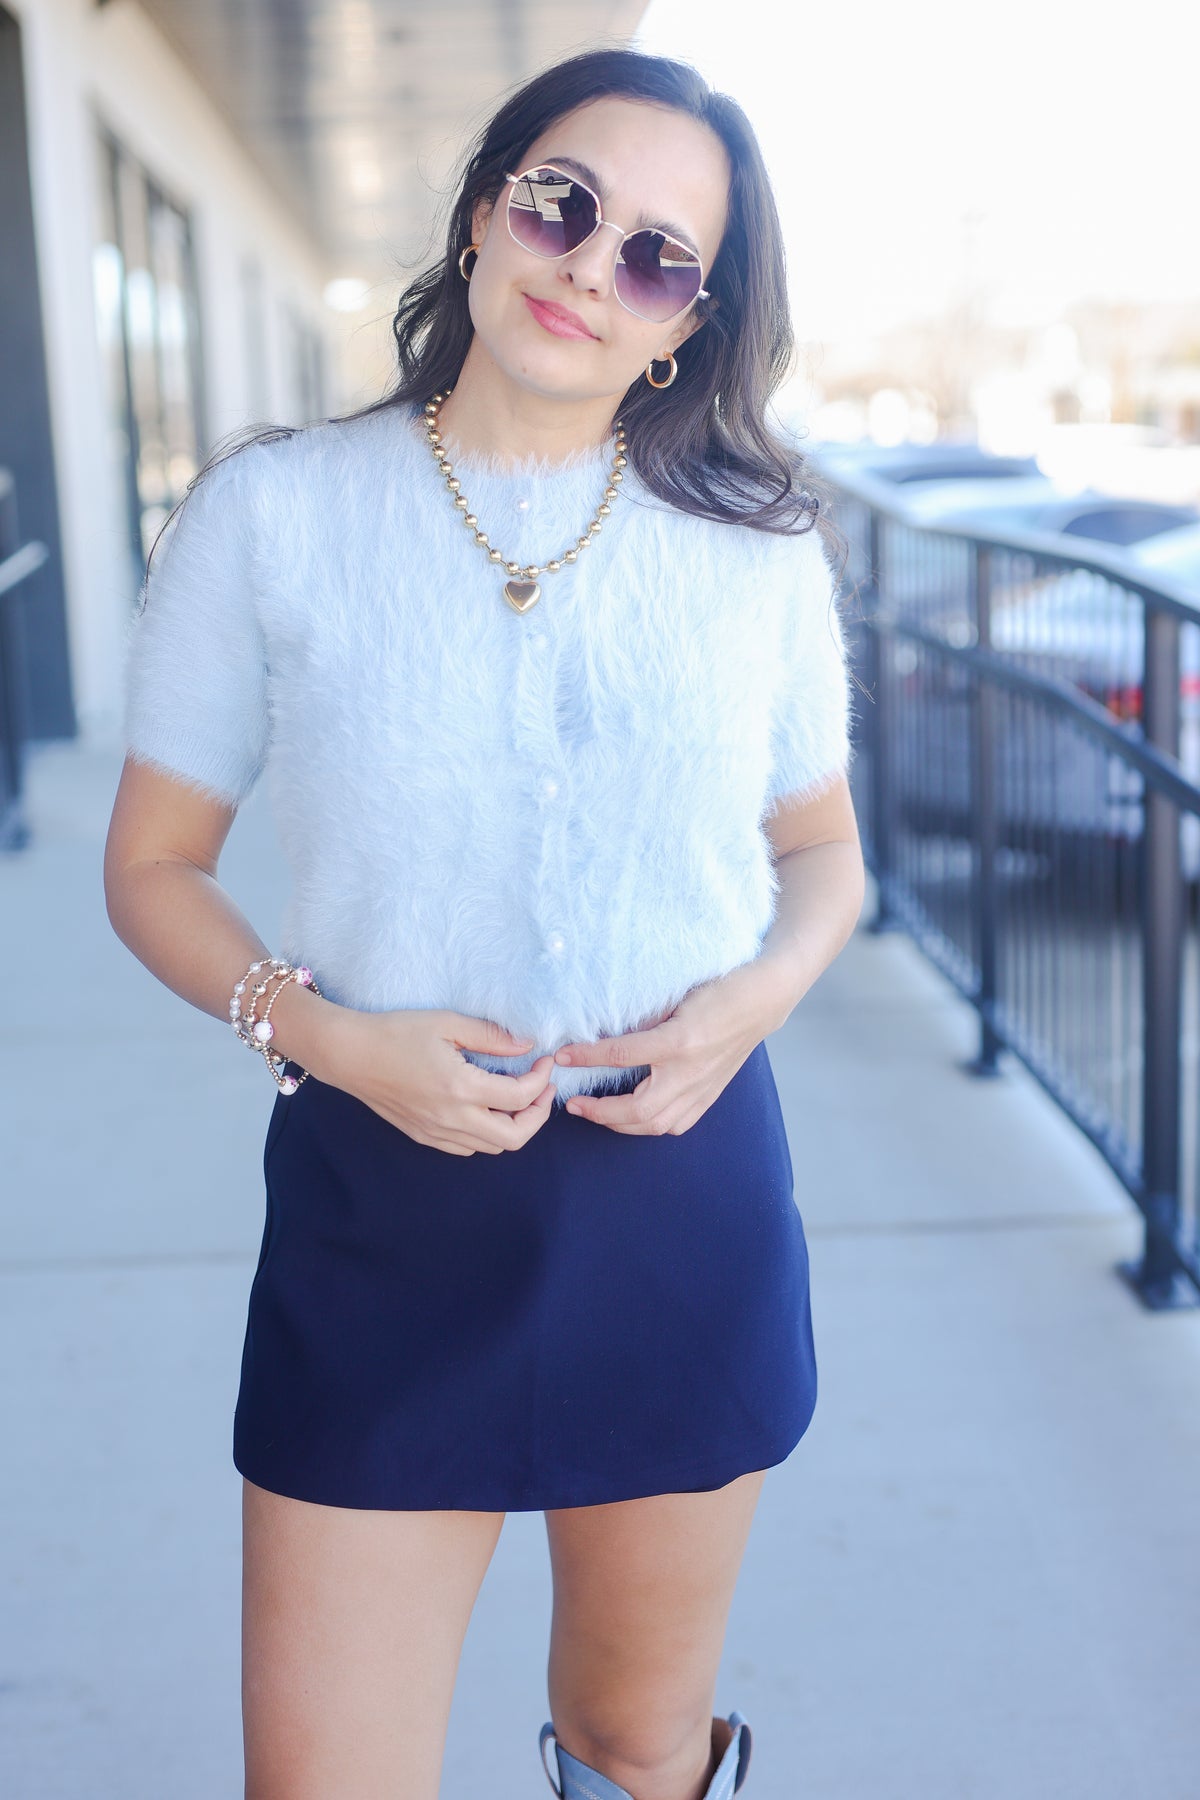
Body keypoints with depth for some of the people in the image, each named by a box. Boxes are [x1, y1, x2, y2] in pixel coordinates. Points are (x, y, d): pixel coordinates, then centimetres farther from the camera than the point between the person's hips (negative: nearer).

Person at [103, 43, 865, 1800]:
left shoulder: (757, 545, 1)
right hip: (381, 1206, -1)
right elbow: (154, 867, 1)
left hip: (684, 1186, 2)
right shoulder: (272, 513, -5)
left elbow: (824, 850, 12)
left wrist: (754, 997, -9)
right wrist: (326, 1034, -16)